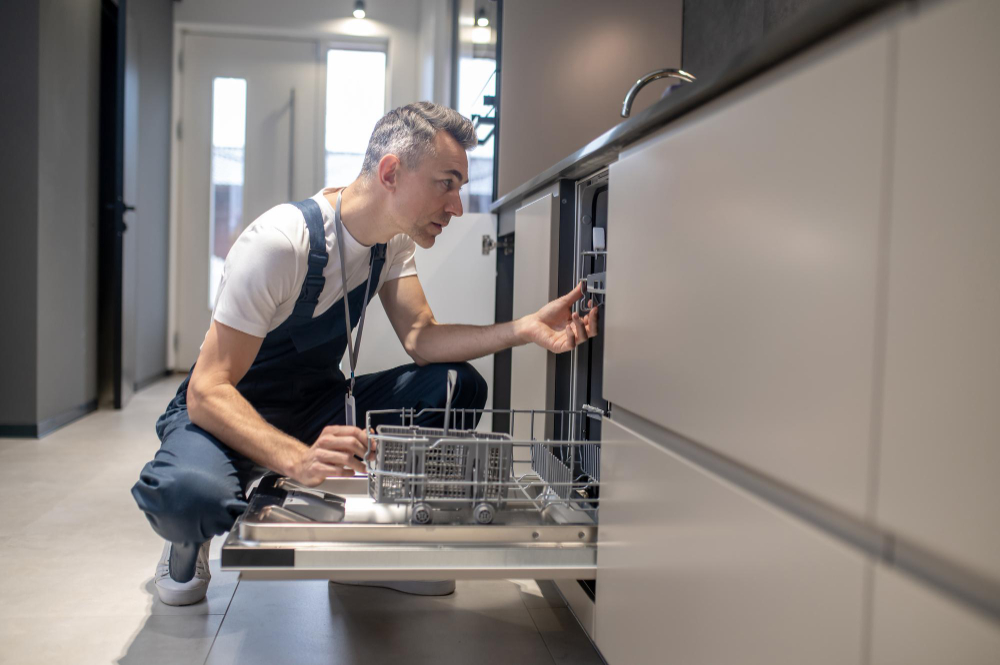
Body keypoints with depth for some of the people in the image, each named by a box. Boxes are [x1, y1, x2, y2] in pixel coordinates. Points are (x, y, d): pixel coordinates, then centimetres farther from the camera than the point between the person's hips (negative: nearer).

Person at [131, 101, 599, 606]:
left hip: (317, 404, 7)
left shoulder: (393, 239, -4)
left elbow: (420, 337, -10)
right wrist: (298, 460, -48)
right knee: (193, 493, -41)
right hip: (228, 411, -6)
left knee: (458, 385, -14)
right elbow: (208, 391, -31)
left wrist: (525, 329, -25)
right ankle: (190, 539, -2)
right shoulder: (280, 242, -29)